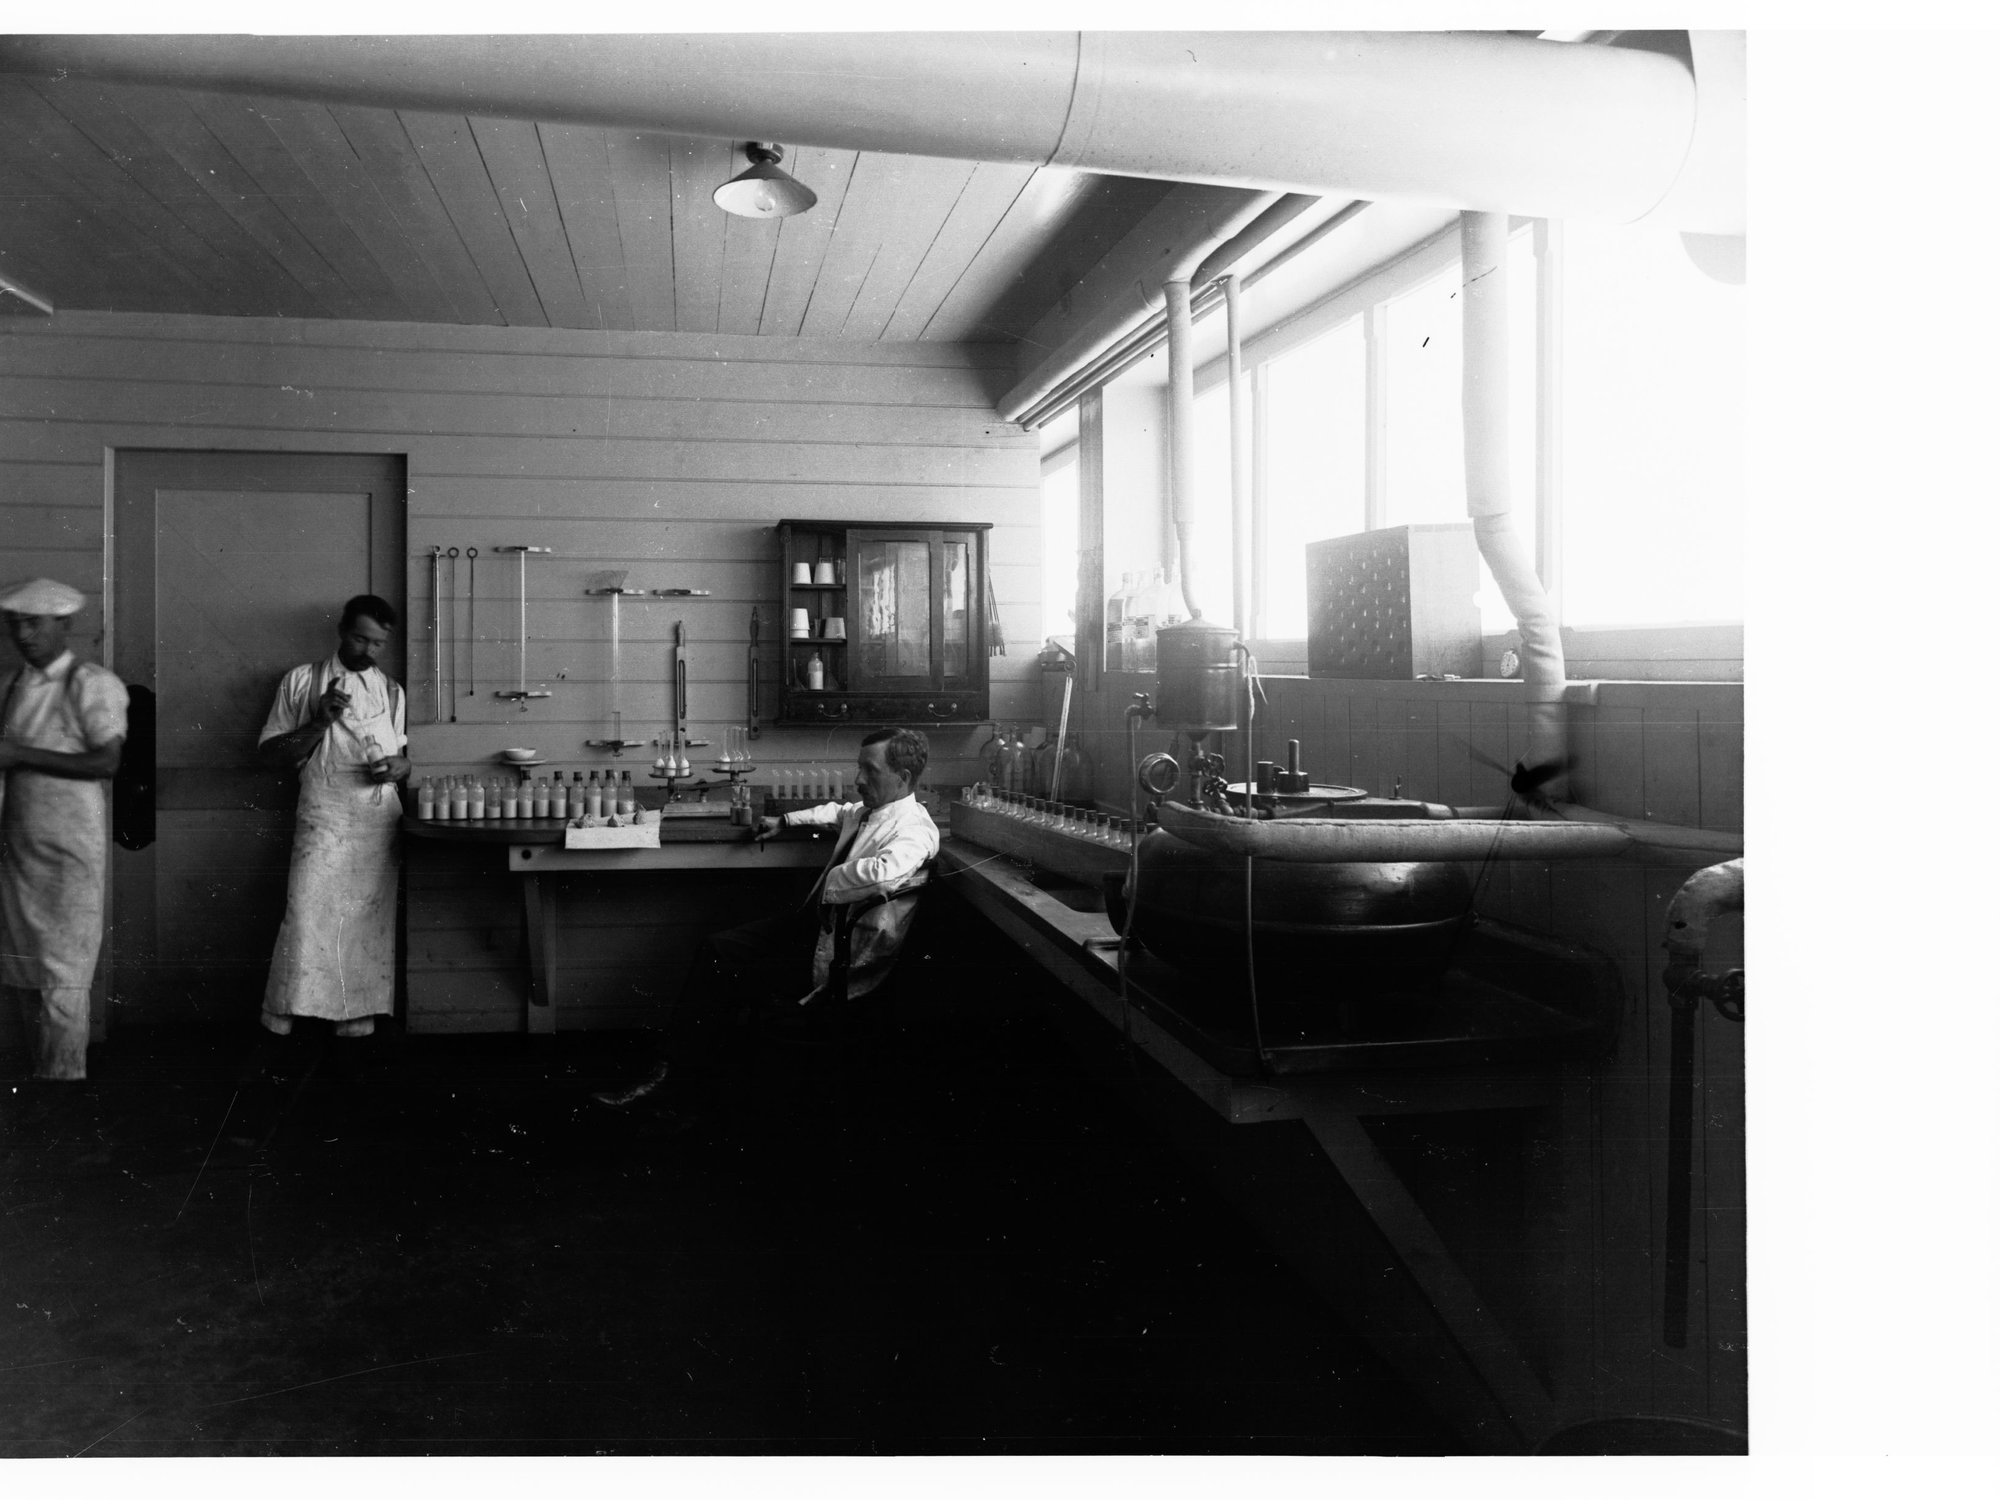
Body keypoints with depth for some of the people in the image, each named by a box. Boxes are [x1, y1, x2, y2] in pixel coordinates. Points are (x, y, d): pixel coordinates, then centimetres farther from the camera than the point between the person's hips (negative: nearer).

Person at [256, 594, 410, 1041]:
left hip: (380, 822, 3)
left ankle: (357, 1010, 10)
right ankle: (283, 1011, 0)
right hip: (323, 819, -3)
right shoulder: (302, 681, 5)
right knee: (308, 912, -11)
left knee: (371, 917, 2)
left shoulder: (391, 691, 15)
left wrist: (401, 765, -1)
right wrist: (319, 723, -12)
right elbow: (268, 752, 3)